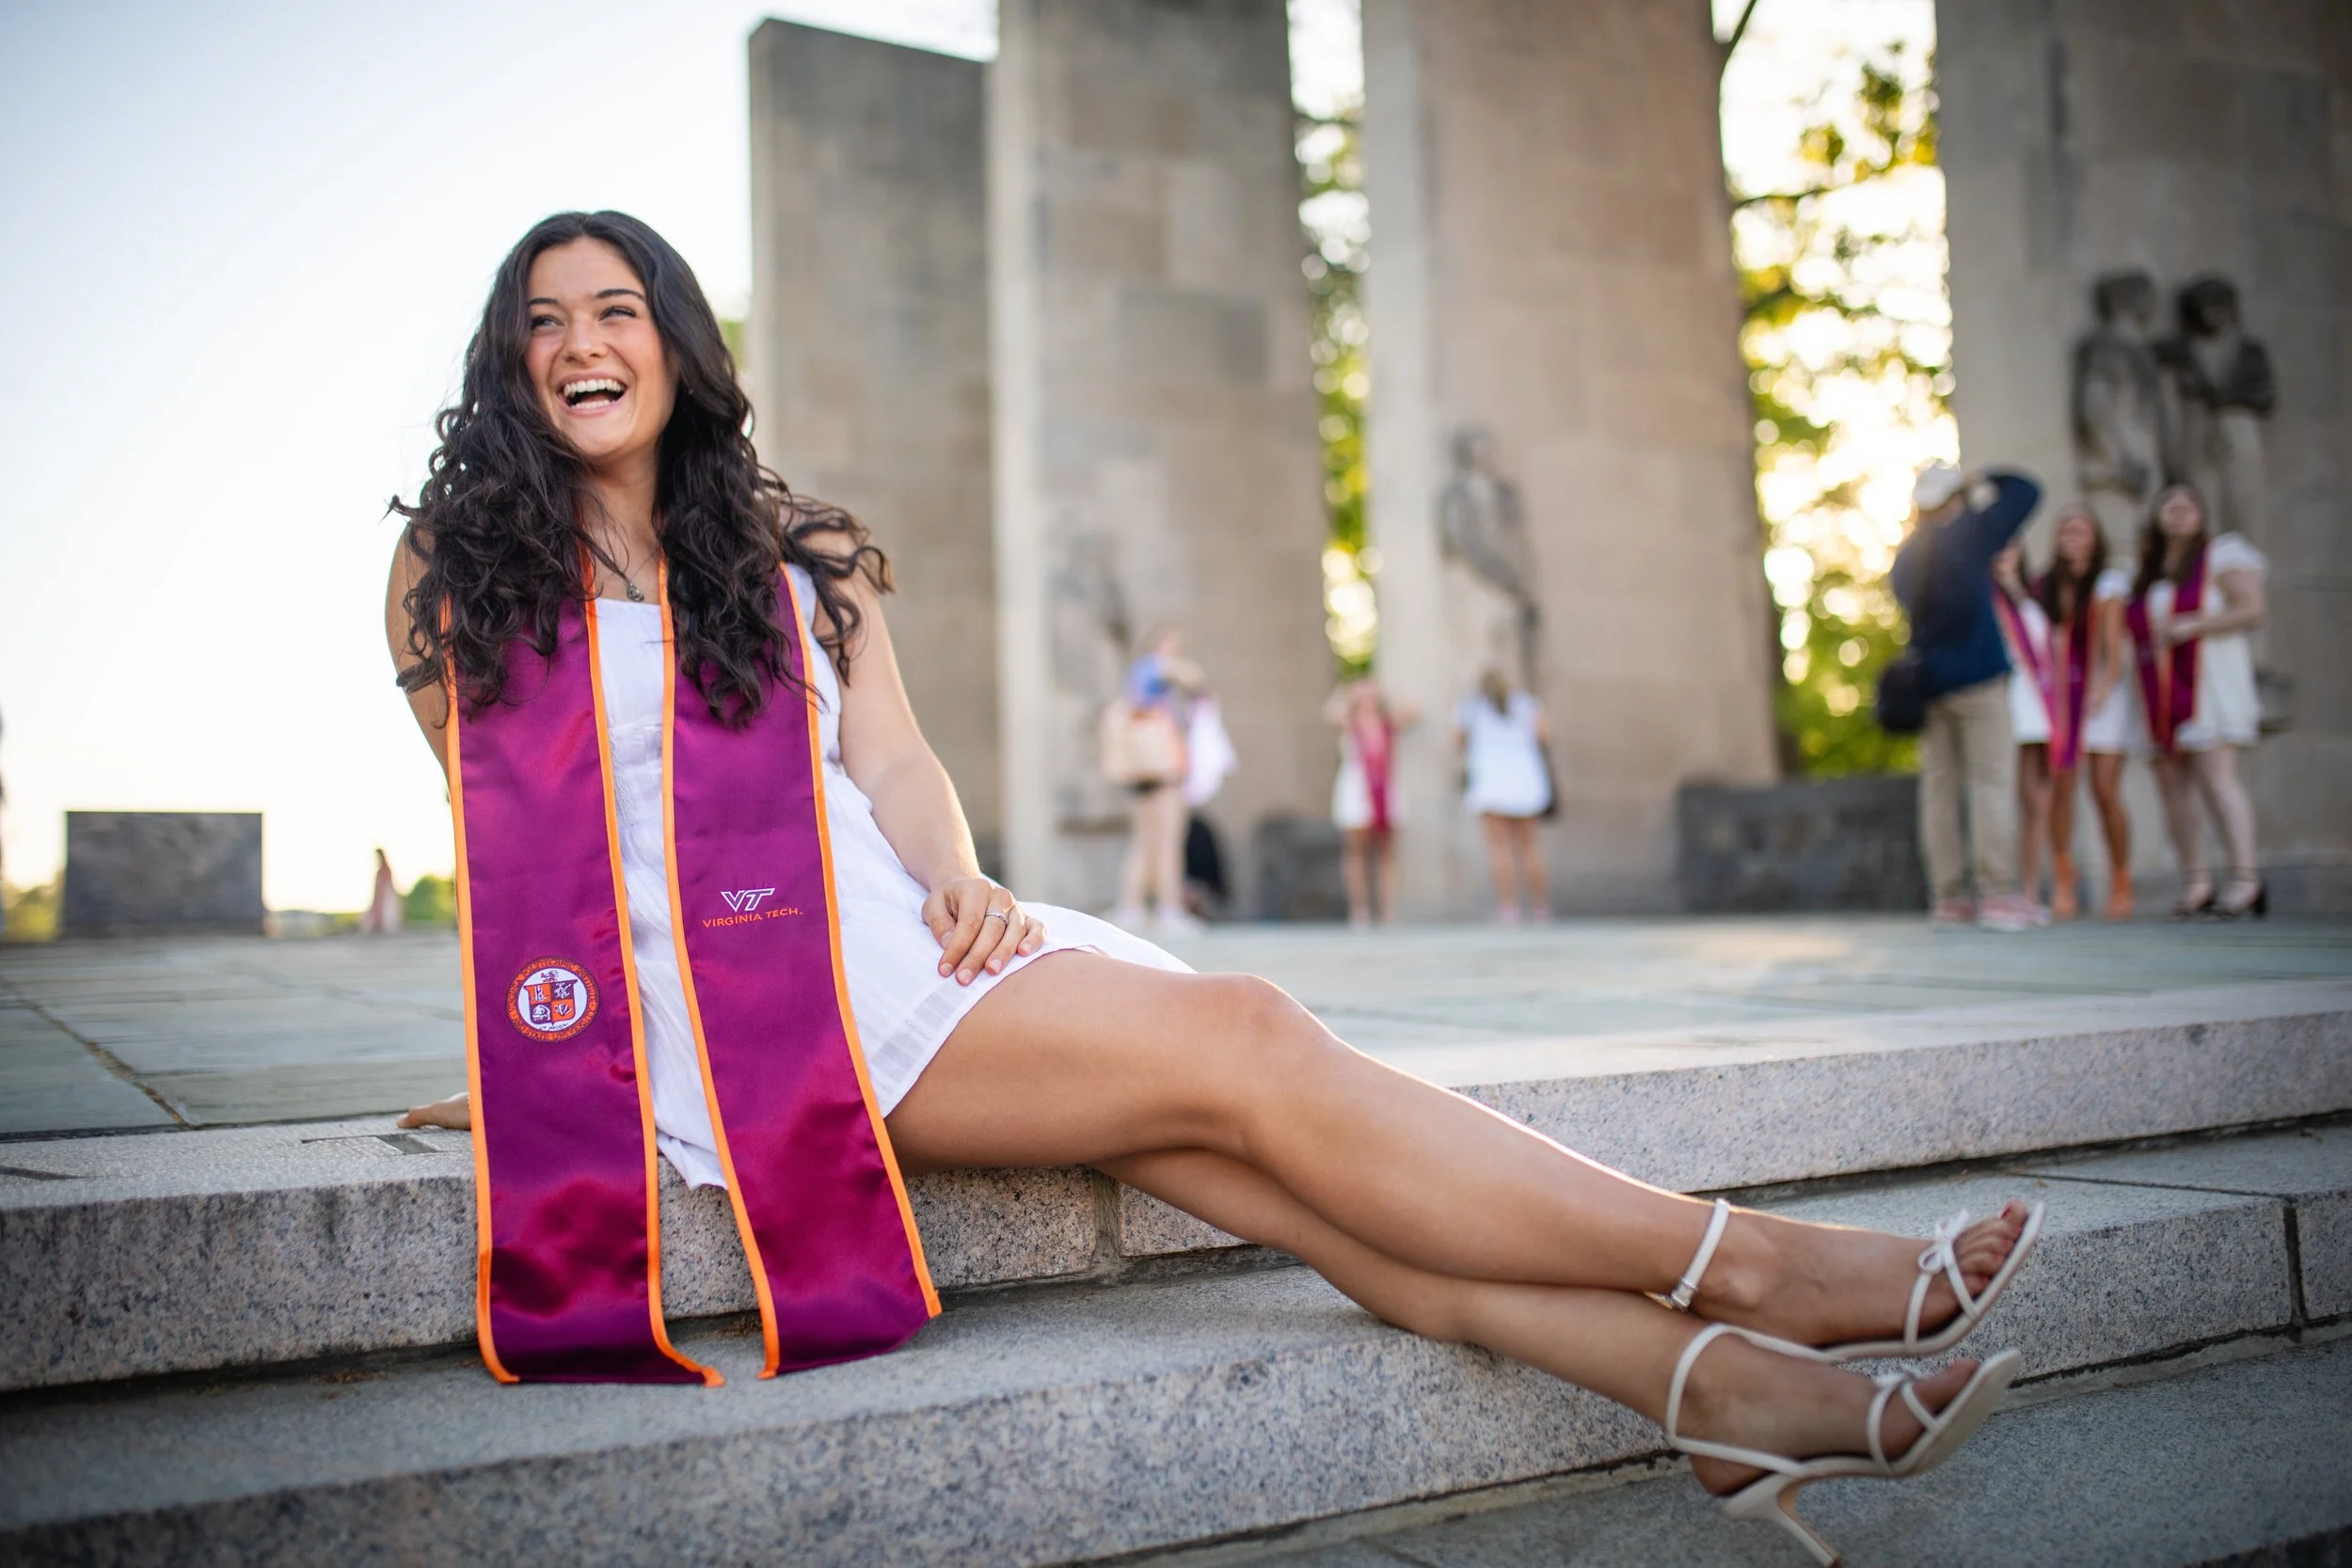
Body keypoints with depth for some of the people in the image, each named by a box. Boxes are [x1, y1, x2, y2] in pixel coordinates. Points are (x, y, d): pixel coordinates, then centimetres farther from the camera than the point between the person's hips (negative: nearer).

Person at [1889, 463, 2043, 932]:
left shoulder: (1903, 558, 12)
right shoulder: (1969, 535, -4)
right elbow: (2026, 491, 4)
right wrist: (1983, 481, 18)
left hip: (1926, 680, 5)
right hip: (1978, 677, -5)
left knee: (1939, 787, 4)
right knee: (1991, 782, -5)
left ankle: (1950, 899, 3)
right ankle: (1998, 895, -9)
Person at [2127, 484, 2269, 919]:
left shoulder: (2220, 557, 3)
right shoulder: (2145, 575, 19)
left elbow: (2251, 610, -8)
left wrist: (2191, 626, -16)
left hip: (2208, 684, -6)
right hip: (2158, 690, 6)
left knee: (2216, 776, -17)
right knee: (2172, 785, 1)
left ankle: (2246, 878, -17)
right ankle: (2196, 882, 6)